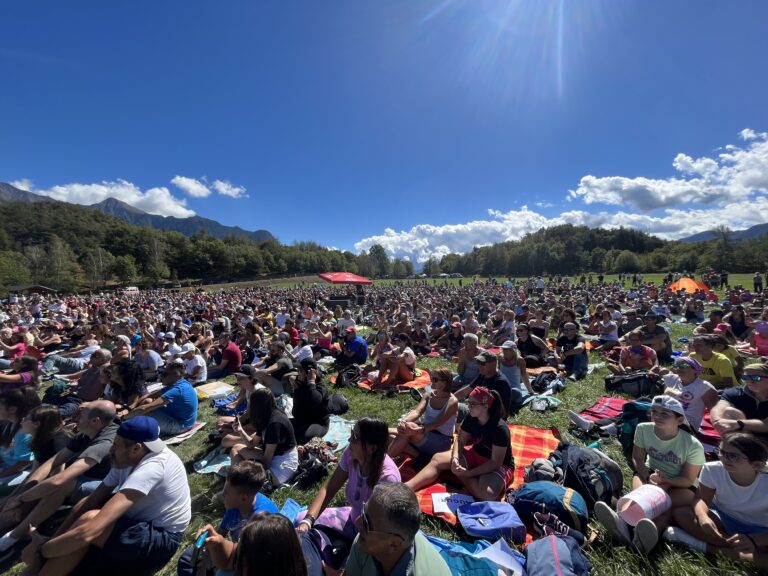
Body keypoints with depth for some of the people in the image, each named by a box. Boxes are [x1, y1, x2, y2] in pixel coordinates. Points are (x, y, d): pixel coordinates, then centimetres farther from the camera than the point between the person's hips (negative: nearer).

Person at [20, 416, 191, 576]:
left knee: (88, 518, -23)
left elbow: (88, 533, -33)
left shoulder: (151, 469, -33)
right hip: (141, 522, 8)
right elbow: (90, 501, 1)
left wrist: (40, 551, -18)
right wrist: (53, 539, -9)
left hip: (161, 539, -8)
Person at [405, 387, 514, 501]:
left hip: (499, 466, -5)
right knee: (437, 459, -11)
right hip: (475, 454, 6)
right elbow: (460, 441, -2)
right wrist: (455, 458, -22)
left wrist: (468, 473, -28)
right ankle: (406, 488, -26)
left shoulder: (500, 428, -28)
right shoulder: (471, 419, -10)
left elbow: (496, 463, -25)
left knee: (486, 494, -37)